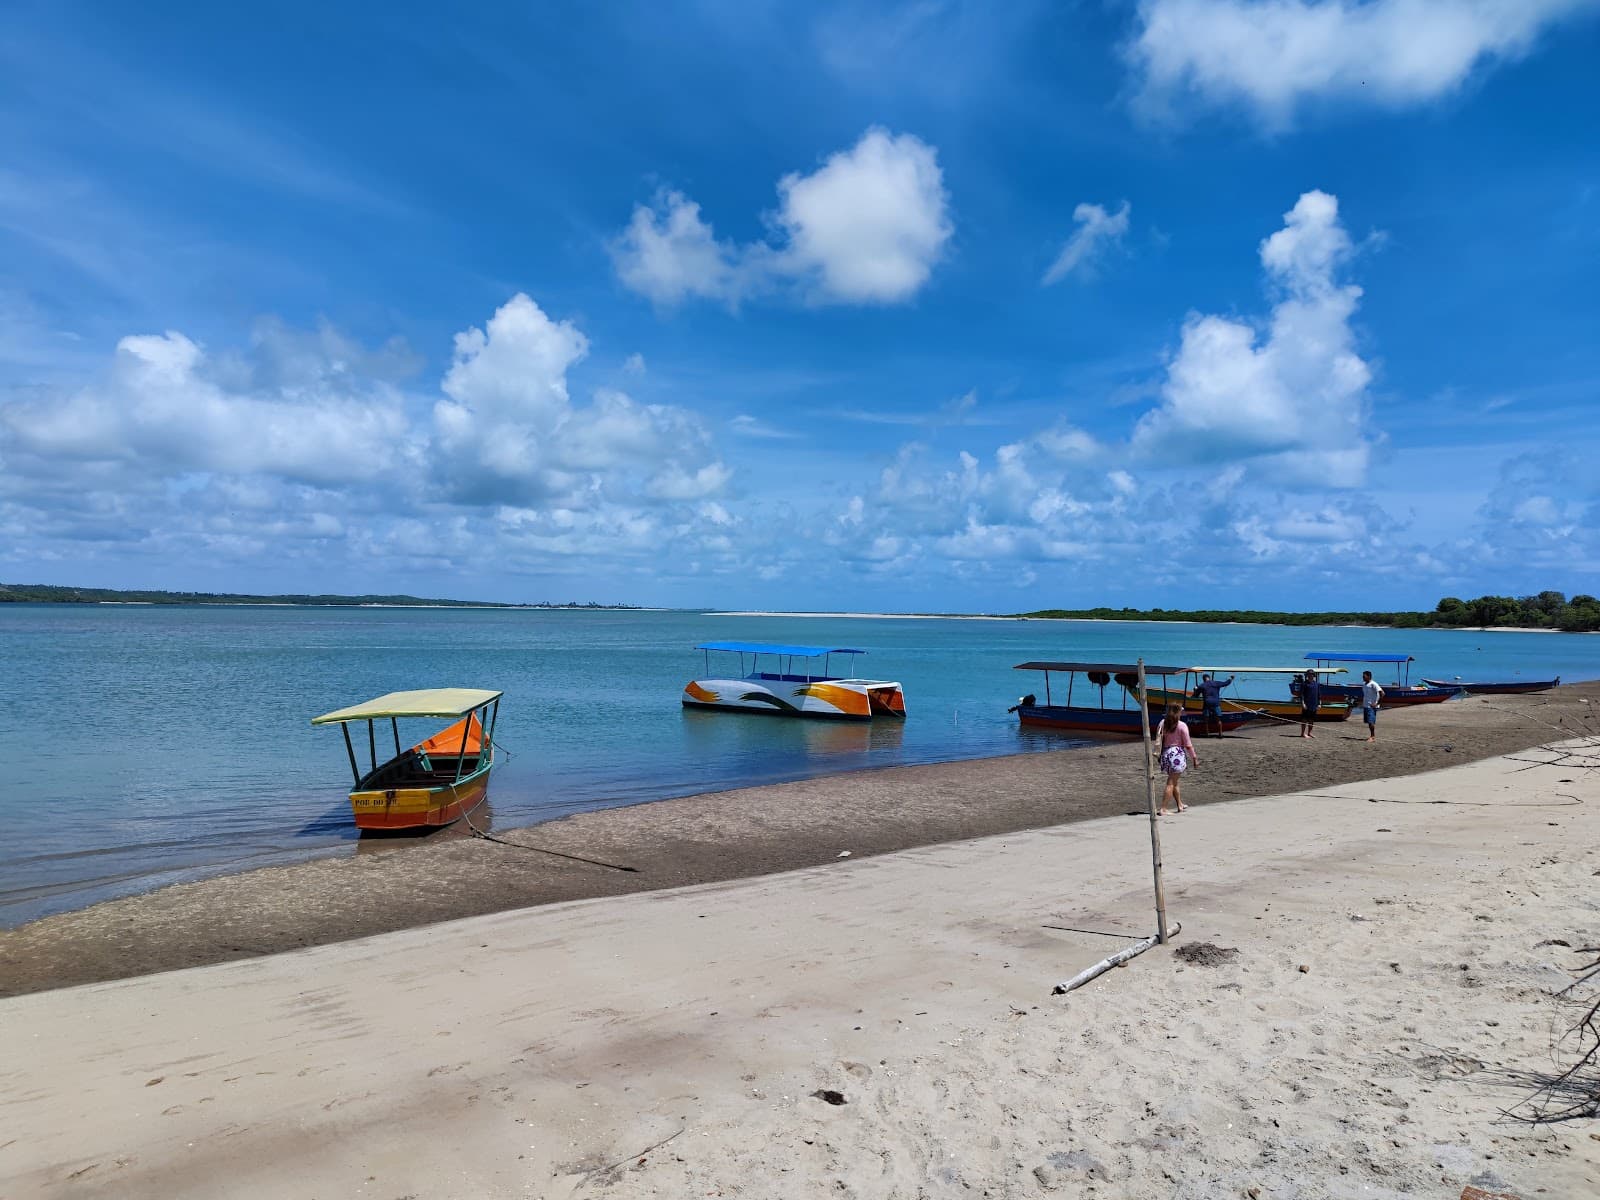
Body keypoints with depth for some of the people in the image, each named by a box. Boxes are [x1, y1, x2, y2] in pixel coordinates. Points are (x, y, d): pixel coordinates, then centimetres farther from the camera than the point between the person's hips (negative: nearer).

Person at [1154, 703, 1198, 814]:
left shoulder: (1162, 723, 4)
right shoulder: (1182, 726, -10)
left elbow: (1158, 741, 7)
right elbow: (1188, 745, -8)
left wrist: (1158, 754, 15)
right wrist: (1194, 758, 1)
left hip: (1166, 754, 6)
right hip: (1177, 754, -6)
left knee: (1174, 782, 22)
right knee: (1171, 783, -4)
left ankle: (1180, 805, 36)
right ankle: (1163, 809, -9)